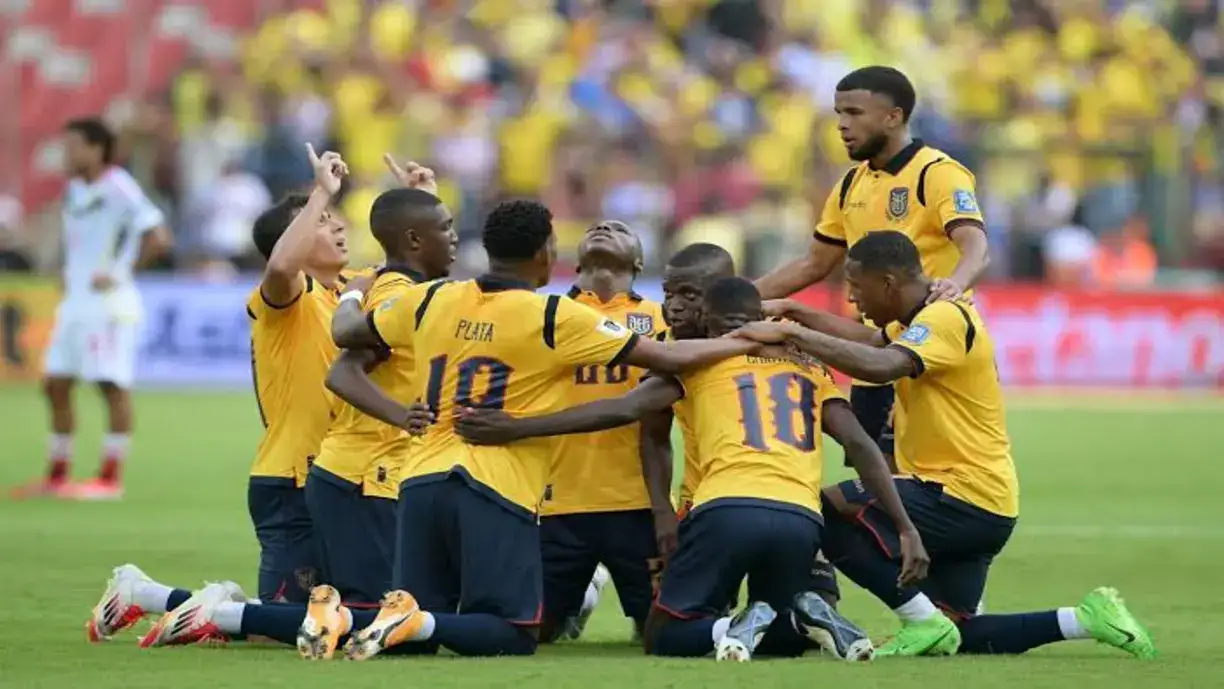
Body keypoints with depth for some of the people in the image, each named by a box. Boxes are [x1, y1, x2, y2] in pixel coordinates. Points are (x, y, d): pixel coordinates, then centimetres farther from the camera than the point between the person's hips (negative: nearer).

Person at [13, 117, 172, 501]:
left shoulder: (119, 190, -14)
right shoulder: (74, 189, 12)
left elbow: (159, 239, -20)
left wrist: (121, 272, -17)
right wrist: (69, 271, 14)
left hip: (109, 303, -9)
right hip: (75, 300, 9)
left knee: (113, 387, -6)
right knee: (55, 384, 8)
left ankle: (110, 479, -3)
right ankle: (57, 476, 16)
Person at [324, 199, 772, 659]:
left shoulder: (430, 301, 9)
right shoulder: (554, 318, -3)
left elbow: (346, 337, 28)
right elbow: (669, 359, 1)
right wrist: (746, 342, 15)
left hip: (422, 481, 5)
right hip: (497, 491, -5)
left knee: (415, 637, 11)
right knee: (515, 638, 2)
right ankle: (419, 622, -25)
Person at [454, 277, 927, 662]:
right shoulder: (808, 364, 25)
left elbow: (624, 410, 4)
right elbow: (860, 445, 14)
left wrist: (517, 429, 4)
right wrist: (907, 530, 13)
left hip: (727, 508, -3)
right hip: (801, 519, 3)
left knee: (664, 638, 13)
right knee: (782, 640, 28)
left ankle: (731, 630, -19)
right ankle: (803, 616, -7)